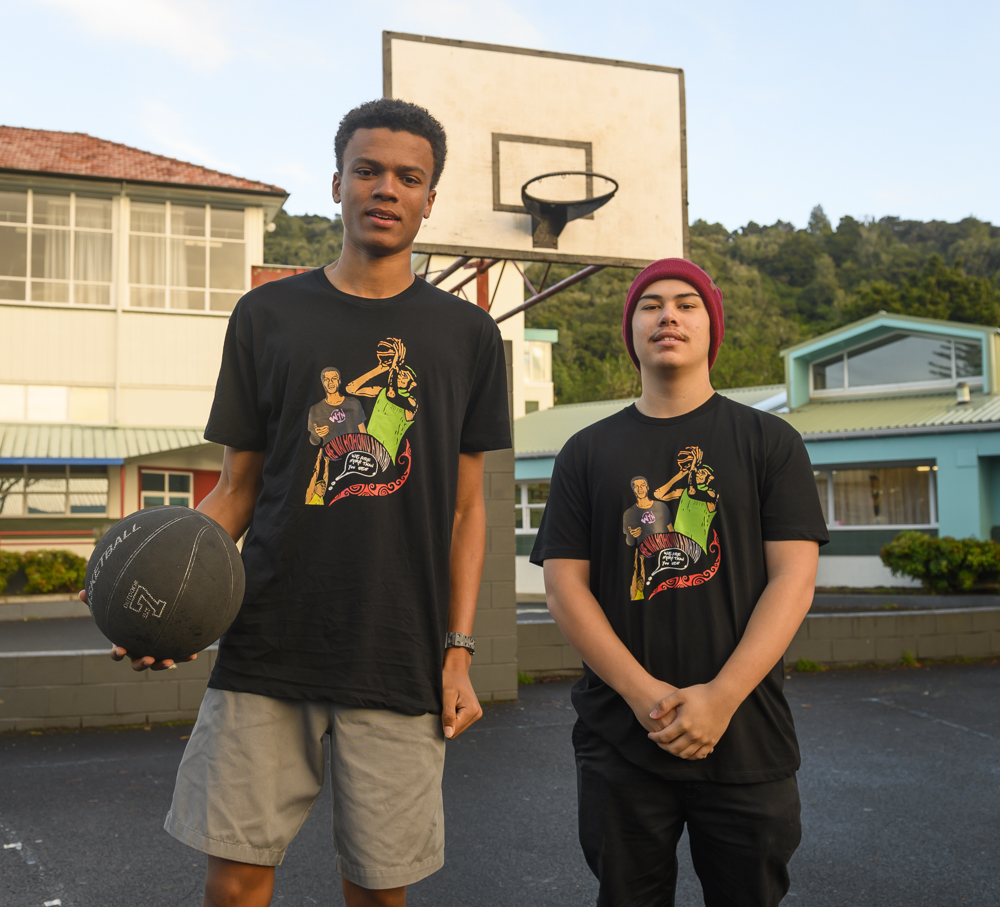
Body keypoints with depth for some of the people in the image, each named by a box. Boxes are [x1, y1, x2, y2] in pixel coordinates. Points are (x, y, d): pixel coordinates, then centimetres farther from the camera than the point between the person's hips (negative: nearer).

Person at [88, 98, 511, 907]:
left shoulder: (465, 333, 7)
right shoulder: (268, 315, 6)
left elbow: (466, 506, 8)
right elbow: (239, 487, 8)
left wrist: (459, 649, 0)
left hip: (400, 664, 0)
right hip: (266, 654, 0)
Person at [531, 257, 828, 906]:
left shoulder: (769, 442, 4)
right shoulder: (588, 453, 8)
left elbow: (793, 579, -4)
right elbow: (565, 585, 0)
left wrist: (721, 697, -15)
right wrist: (643, 693, -12)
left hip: (745, 738, -1)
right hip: (620, 738, 1)